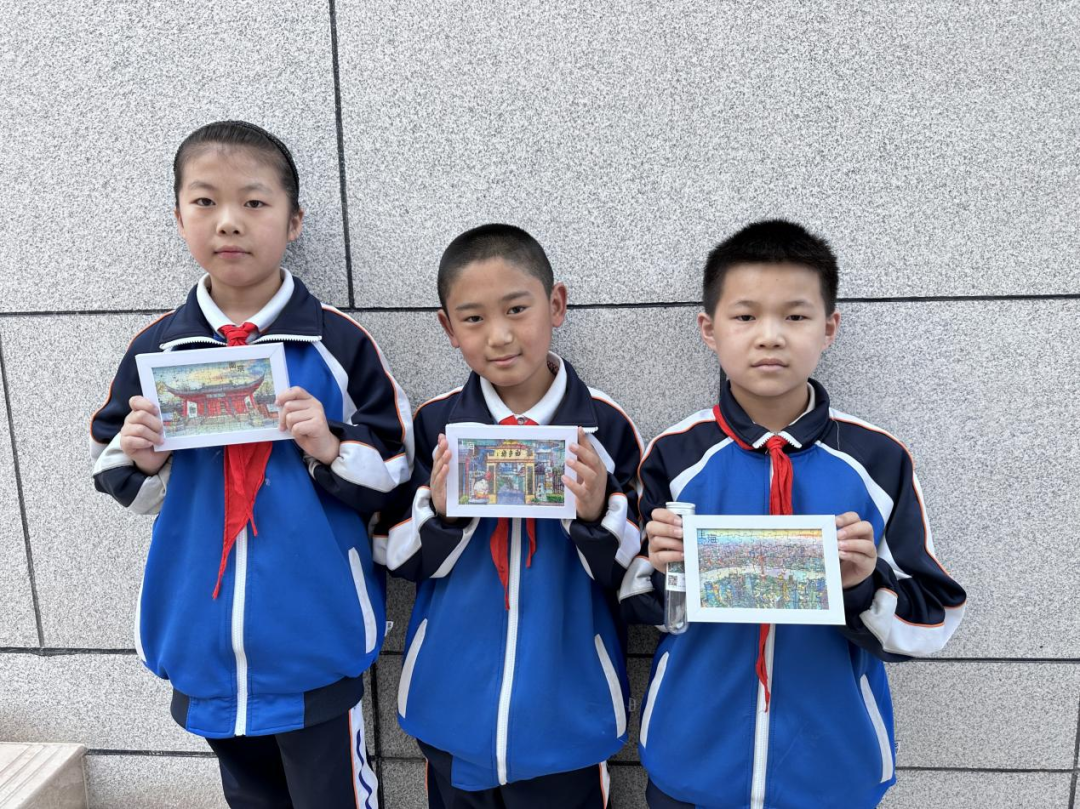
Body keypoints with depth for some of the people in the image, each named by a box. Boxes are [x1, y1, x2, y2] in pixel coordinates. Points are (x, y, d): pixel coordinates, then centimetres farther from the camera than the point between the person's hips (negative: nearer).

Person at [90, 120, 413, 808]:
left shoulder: (339, 342, -10)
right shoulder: (156, 350, -2)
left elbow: (396, 471, -5)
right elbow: (116, 478, 9)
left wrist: (331, 448, -23)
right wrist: (142, 460, -13)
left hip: (317, 642, -3)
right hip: (204, 644, 4)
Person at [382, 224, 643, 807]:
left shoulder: (605, 426, -11)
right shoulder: (436, 425, -7)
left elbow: (634, 573, -5)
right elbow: (402, 562, 0)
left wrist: (597, 514, -23)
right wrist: (439, 510, -19)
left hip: (567, 712, -1)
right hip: (453, 708, 2)